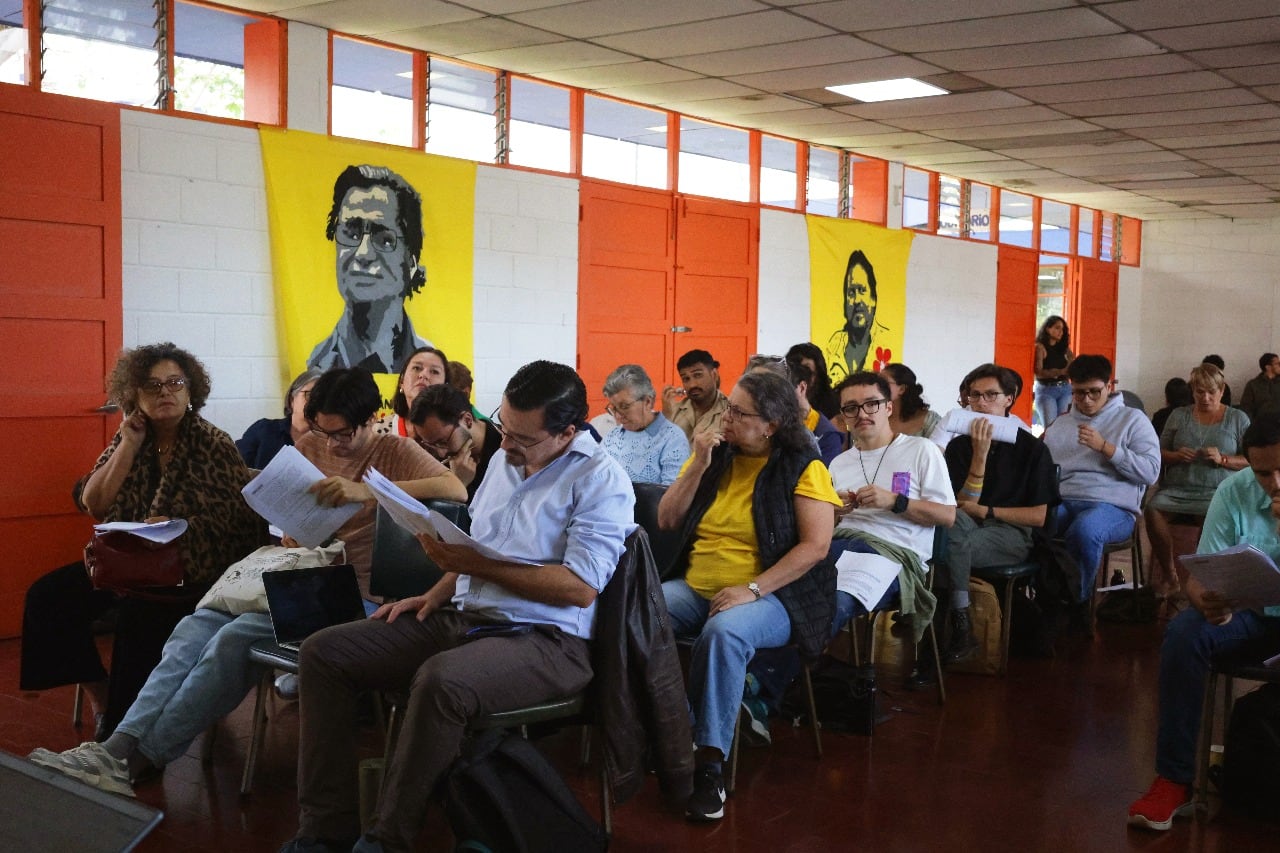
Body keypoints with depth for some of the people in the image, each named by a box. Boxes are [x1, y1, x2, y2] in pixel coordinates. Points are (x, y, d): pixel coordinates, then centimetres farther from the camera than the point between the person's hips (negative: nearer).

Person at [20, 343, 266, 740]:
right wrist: (129, 446, -7)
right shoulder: (128, 439, 9)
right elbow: (93, 504, 0)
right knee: (48, 596, -12)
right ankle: (101, 697, -2)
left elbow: (241, 517, -10)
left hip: (192, 570, -5)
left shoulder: (214, 445, -4)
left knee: (140, 612, -33)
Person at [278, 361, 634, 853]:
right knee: (324, 652, -3)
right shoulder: (504, 460, 15)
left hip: (544, 640, -8)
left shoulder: (601, 480, -9)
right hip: (460, 618, 8)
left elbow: (580, 587, -19)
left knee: (441, 680, -38)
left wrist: (478, 566, -17)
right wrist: (436, 594, 5)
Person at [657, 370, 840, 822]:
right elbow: (666, 521, 9)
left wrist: (753, 589, -21)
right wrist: (699, 467, -4)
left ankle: (710, 762, -28)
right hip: (694, 588, 5)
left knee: (725, 631, -38)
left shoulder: (802, 468, -4)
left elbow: (815, 545, -12)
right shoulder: (716, 455, 11)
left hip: (769, 596, -5)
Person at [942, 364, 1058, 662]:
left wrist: (985, 511, -6)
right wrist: (980, 455, -14)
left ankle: (960, 626, -18)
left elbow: (1038, 517, 0)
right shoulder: (959, 445, 9)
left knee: (953, 543, -32)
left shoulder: (1032, 448, 3)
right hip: (969, 530, 2)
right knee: (953, 520, -35)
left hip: (1013, 536, -2)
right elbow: (962, 504, -4)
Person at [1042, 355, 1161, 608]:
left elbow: (1151, 472, -1)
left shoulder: (1132, 420, 12)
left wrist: (1104, 447, -8)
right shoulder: (1060, 424, 25)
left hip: (1112, 506, -3)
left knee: (1084, 529, -40)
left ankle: (1076, 604, -17)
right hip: (1061, 502, 3)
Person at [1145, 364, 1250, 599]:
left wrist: (1223, 459, -10)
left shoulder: (1238, 419, 11)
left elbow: (1251, 461, 8)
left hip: (1218, 491, -2)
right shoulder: (1179, 415, 15)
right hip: (1177, 489, 2)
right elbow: (1160, 454, 16)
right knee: (1152, 510, -31)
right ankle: (1168, 573, -15)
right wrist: (1176, 456, -6)